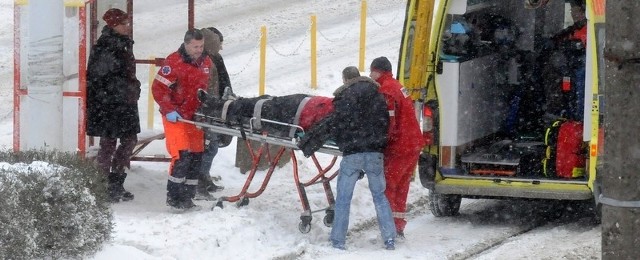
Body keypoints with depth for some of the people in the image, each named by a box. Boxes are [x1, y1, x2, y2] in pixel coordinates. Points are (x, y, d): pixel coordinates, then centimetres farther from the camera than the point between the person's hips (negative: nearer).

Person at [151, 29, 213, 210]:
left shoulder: (206, 63, 8)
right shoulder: (174, 62, -14)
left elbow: (208, 87, 22)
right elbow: (158, 88, -15)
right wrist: (168, 110, -21)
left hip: (196, 117, 7)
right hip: (175, 117, -7)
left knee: (196, 157, 6)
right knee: (182, 156, -15)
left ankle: (187, 197, 15)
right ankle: (173, 197, -6)